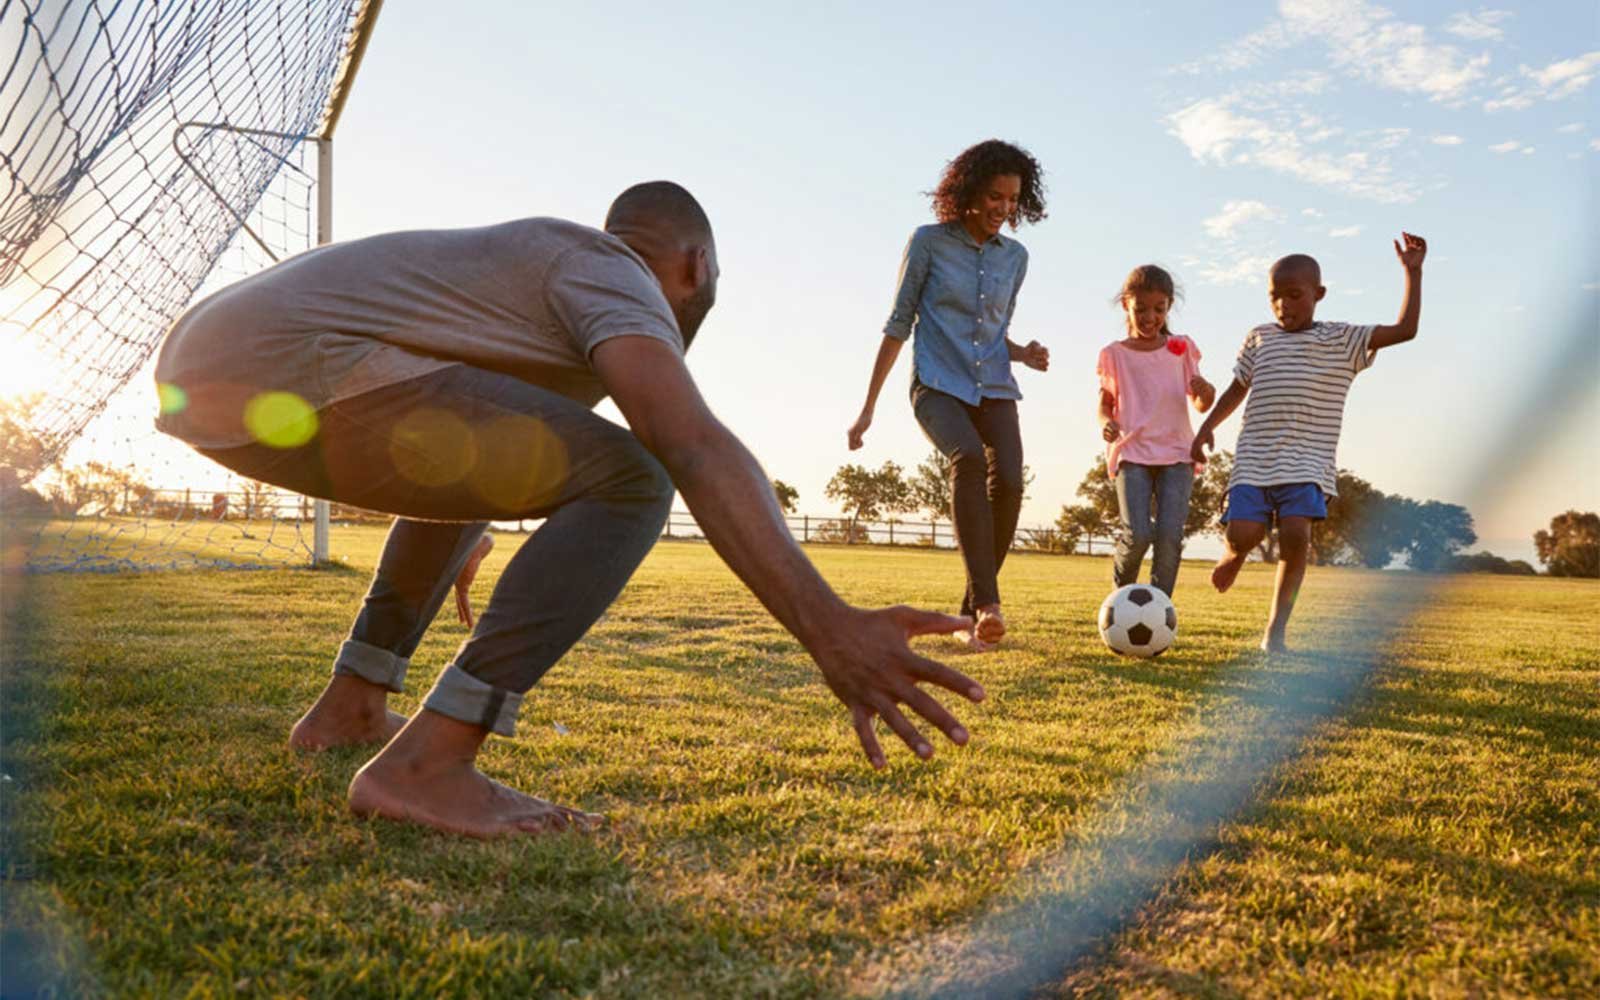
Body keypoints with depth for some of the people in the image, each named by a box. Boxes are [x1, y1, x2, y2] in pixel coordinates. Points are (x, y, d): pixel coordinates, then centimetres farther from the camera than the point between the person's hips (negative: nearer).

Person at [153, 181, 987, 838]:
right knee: (627, 482, -11)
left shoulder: (529, 257, 29)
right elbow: (691, 445, -22)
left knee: (480, 463, 30)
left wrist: (462, 541, 63)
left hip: (201, 377, 10)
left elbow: (458, 443, 46)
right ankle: (425, 765, -15)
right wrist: (827, 627, -31)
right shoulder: (616, 278, 0)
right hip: (285, 374, -10)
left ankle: (350, 707, 29)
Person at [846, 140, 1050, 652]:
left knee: (1009, 482, -20)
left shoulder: (1015, 256, 11)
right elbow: (899, 325, 2)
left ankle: (970, 615, -6)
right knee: (968, 458, -33)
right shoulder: (929, 242, 0)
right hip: (938, 385, -4)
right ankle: (986, 602, -38)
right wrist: (868, 407, 1)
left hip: (994, 389, 4)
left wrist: (1023, 353, -2)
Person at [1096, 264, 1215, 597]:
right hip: (1132, 452, -1)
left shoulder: (1181, 348, 10)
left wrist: (1206, 393, -12)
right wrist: (1106, 423, -12)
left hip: (1176, 452, 1)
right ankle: (1122, 590, 14)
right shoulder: (1115, 354, 7)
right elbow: (1105, 404, 12)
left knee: (1169, 535, -13)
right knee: (1137, 534, -16)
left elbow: (1200, 405, 12)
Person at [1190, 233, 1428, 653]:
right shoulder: (1258, 339, 14)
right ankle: (1233, 556, 24)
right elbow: (1237, 389, 23)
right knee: (1241, 535, -15)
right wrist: (1208, 426, 13)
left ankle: (1276, 629, -8)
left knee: (1295, 533, -20)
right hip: (1254, 459, 2)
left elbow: (1405, 330, 0)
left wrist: (1412, 272, -2)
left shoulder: (1342, 341, 7)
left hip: (1307, 462, -1)